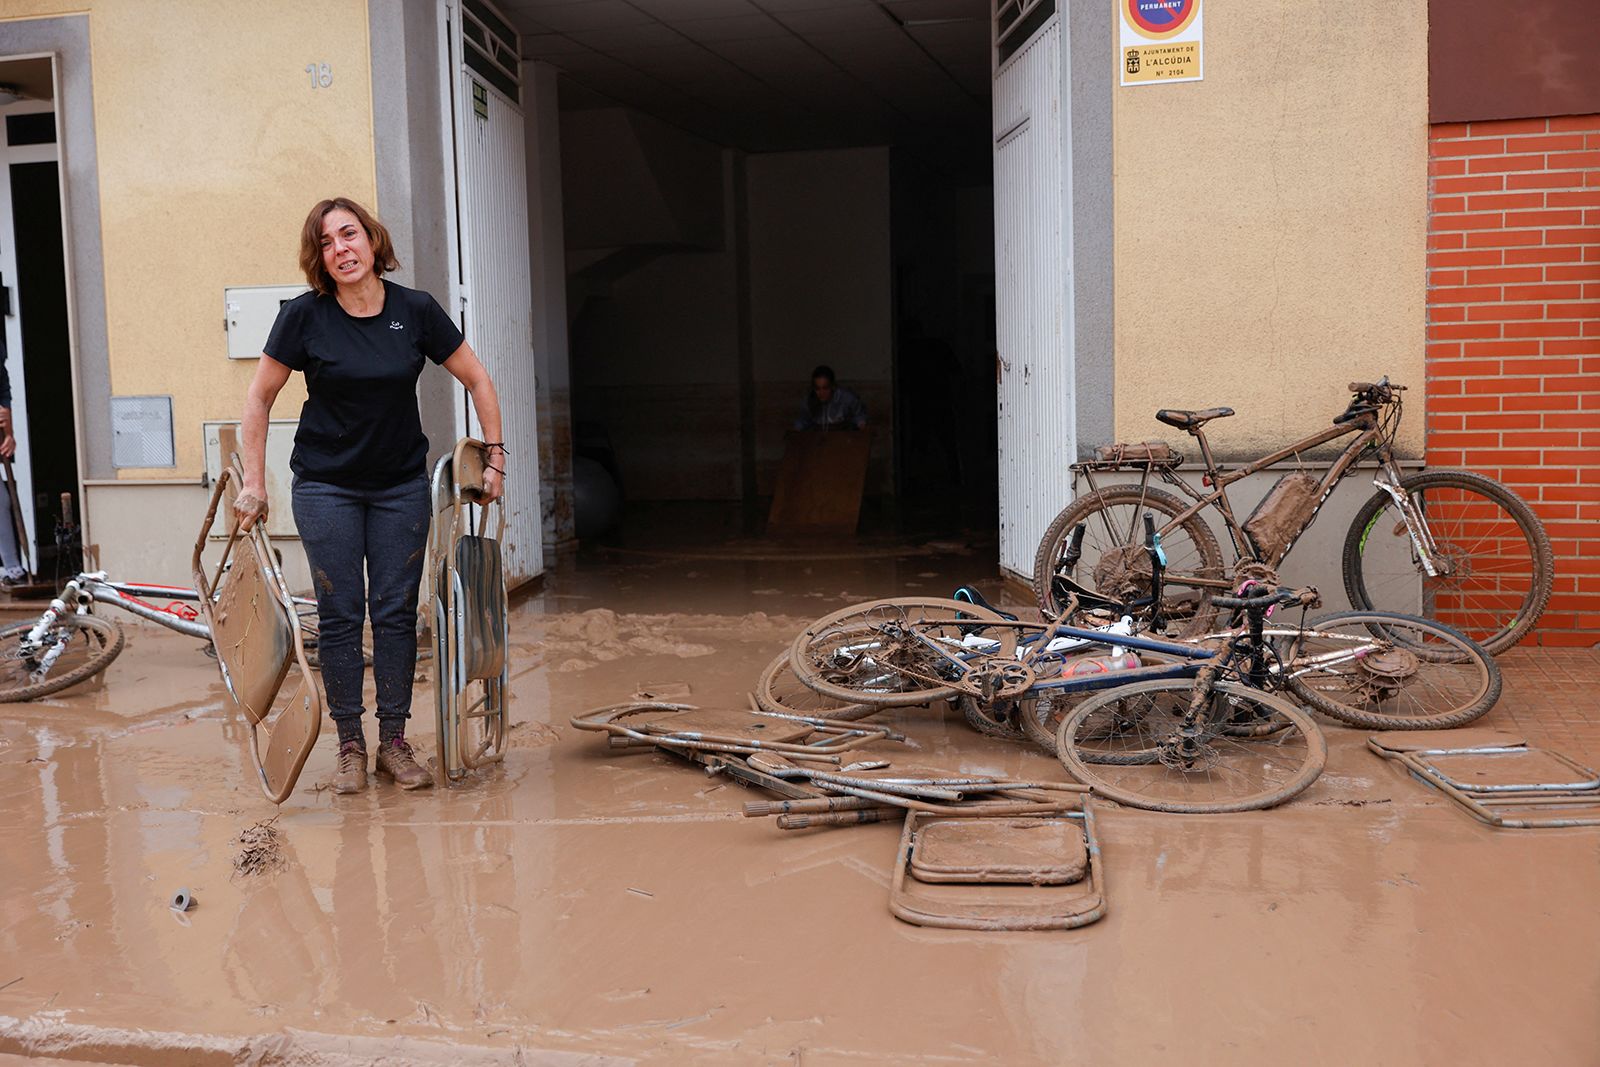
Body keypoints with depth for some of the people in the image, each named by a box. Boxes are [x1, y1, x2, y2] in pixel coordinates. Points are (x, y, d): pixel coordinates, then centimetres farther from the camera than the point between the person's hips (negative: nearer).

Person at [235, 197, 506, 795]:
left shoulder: (416, 311, -6)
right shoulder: (305, 317, -9)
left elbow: (477, 382, 4)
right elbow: (259, 399, 0)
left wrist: (495, 456, -1)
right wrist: (254, 483, -3)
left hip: (401, 486, 1)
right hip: (326, 486, -1)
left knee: (396, 611, 3)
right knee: (340, 614, 1)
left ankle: (394, 744, 13)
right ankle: (350, 747, 12)